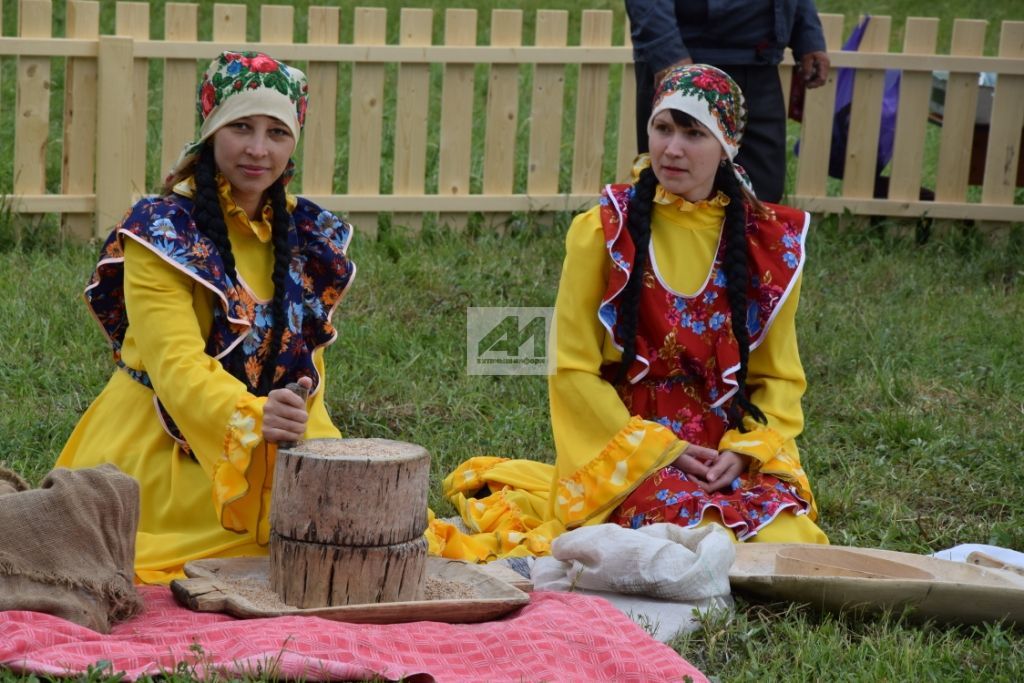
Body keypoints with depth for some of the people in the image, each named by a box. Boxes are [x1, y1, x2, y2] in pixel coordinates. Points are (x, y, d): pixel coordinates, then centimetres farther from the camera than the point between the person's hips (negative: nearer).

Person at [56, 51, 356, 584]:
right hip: (158, 459, -6)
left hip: (262, 466, 6)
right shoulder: (163, 233, -14)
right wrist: (253, 417, -45)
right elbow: (176, 364, -26)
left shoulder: (307, 236, 5)